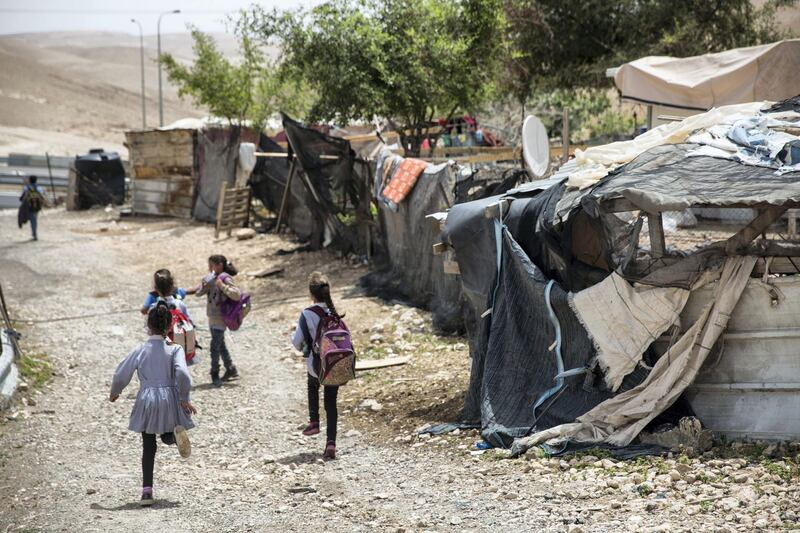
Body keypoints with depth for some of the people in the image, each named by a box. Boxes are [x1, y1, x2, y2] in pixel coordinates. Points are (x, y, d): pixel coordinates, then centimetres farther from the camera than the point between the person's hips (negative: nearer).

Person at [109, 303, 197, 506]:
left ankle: (147, 489, 0)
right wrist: (184, 398, -8)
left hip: (146, 400, 0)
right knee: (167, 437, 21)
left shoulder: (140, 349, 1)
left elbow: (121, 375, 3)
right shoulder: (174, 349, -2)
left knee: (148, 447, 9)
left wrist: (114, 393, 22)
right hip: (169, 399, 0)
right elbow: (182, 373, -17)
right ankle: (176, 432, -17)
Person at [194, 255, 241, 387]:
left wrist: (222, 286, -28)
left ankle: (215, 375, 3)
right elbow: (198, 292, 11)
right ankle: (231, 370, 30)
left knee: (215, 346, -6)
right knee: (220, 345, 17)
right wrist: (203, 288, -10)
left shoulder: (225, 279, -16)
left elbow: (237, 295, -24)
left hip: (220, 318, -9)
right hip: (212, 317, 9)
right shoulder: (210, 277, 8)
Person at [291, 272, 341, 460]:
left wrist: (302, 348, 12)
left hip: (316, 365, -2)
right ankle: (331, 442, 1)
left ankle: (314, 421, 28)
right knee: (331, 403, 11)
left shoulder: (308, 314, -15)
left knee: (313, 387, 34)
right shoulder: (335, 313, -5)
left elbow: (297, 340, -11)